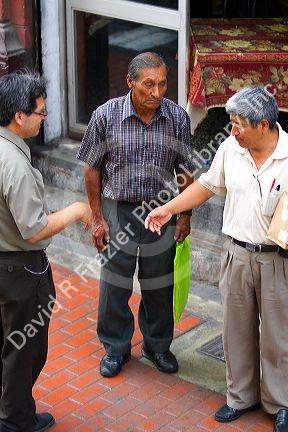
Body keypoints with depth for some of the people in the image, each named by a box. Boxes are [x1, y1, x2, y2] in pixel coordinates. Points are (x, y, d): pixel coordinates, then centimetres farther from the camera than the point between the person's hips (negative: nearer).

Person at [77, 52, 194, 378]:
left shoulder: (177, 117, -7)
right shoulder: (106, 115, -12)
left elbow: (185, 171, 4)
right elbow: (92, 170, -4)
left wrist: (185, 216, 2)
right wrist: (98, 218, -4)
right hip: (118, 211, -1)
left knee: (159, 286, 14)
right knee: (114, 286, 7)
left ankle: (157, 345, 35)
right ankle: (116, 348, 28)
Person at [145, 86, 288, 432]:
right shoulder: (231, 148, -3)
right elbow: (207, 185, 11)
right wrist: (169, 208, 6)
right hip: (237, 254, 4)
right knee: (237, 329, 15)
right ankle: (241, 395, 34)